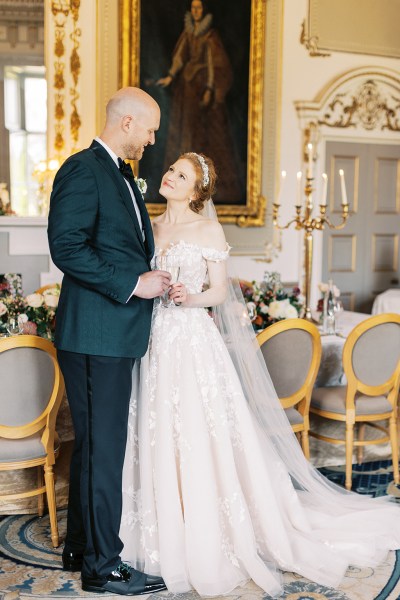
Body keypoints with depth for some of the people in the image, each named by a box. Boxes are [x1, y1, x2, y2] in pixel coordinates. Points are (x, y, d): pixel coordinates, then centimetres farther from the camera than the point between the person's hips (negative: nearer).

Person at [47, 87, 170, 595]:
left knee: (95, 445, 16)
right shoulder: (83, 169, -11)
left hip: (114, 334, 10)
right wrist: (132, 283, -19)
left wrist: (156, 277, 14)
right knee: (102, 448, -2)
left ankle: (81, 548, 30)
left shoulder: (121, 174, 19)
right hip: (95, 334, -10)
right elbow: (67, 248, -21)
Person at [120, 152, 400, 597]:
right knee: (157, 442, 6)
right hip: (156, 342, 5)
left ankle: (208, 545, 11)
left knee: (200, 442, -4)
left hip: (195, 342, -5)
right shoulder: (149, 228, 12)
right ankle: (167, 538, 21)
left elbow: (219, 291, -2)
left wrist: (192, 298, -20)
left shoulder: (208, 230, -1)